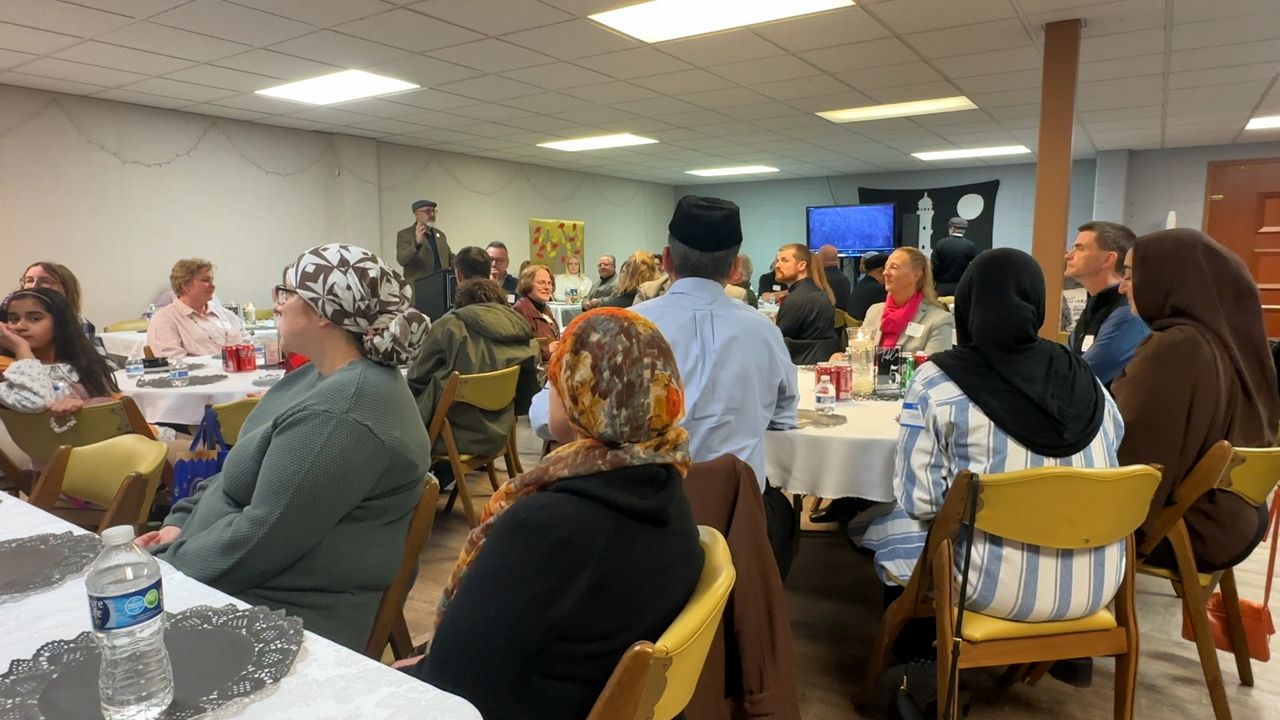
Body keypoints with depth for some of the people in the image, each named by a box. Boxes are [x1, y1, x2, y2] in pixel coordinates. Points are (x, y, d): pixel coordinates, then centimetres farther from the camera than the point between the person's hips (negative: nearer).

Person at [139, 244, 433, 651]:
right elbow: (238, 475, 16)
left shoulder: (340, 412, -27)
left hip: (289, 618, -9)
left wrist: (158, 567, -11)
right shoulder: (322, 377, 7)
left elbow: (259, 538, -25)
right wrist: (180, 523, 3)